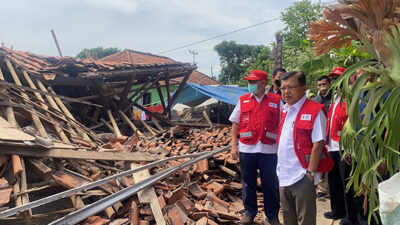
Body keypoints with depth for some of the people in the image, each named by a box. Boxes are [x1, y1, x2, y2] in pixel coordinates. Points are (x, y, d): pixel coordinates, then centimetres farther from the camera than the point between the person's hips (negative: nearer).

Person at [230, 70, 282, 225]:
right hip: (246, 149, 2)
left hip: (269, 150, -1)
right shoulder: (243, 100, 7)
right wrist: (234, 146, 1)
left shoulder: (277, 101, 3)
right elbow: (235, 124, 9)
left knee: (270, 184, 6)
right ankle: (249, 212, 28)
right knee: (248, 183, 12)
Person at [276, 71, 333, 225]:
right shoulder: (285, 111, 10)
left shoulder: (314, 111, -13)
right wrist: (280, 167, 13)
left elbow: (318, 145, -17)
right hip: (284, 176, 7)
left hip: (302, 177, -7)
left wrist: (310, 173, -17)